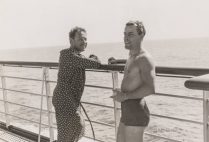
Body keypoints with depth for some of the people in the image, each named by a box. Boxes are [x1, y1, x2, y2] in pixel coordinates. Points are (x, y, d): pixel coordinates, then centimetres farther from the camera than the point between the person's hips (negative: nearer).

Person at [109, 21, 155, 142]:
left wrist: (125, 96, -22)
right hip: (129, 111, 10)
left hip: (136, 112, -10)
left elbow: (151, 88, -29)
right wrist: (117, 62, 33)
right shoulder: (133, 56, 14)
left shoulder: (144, 58, -16)